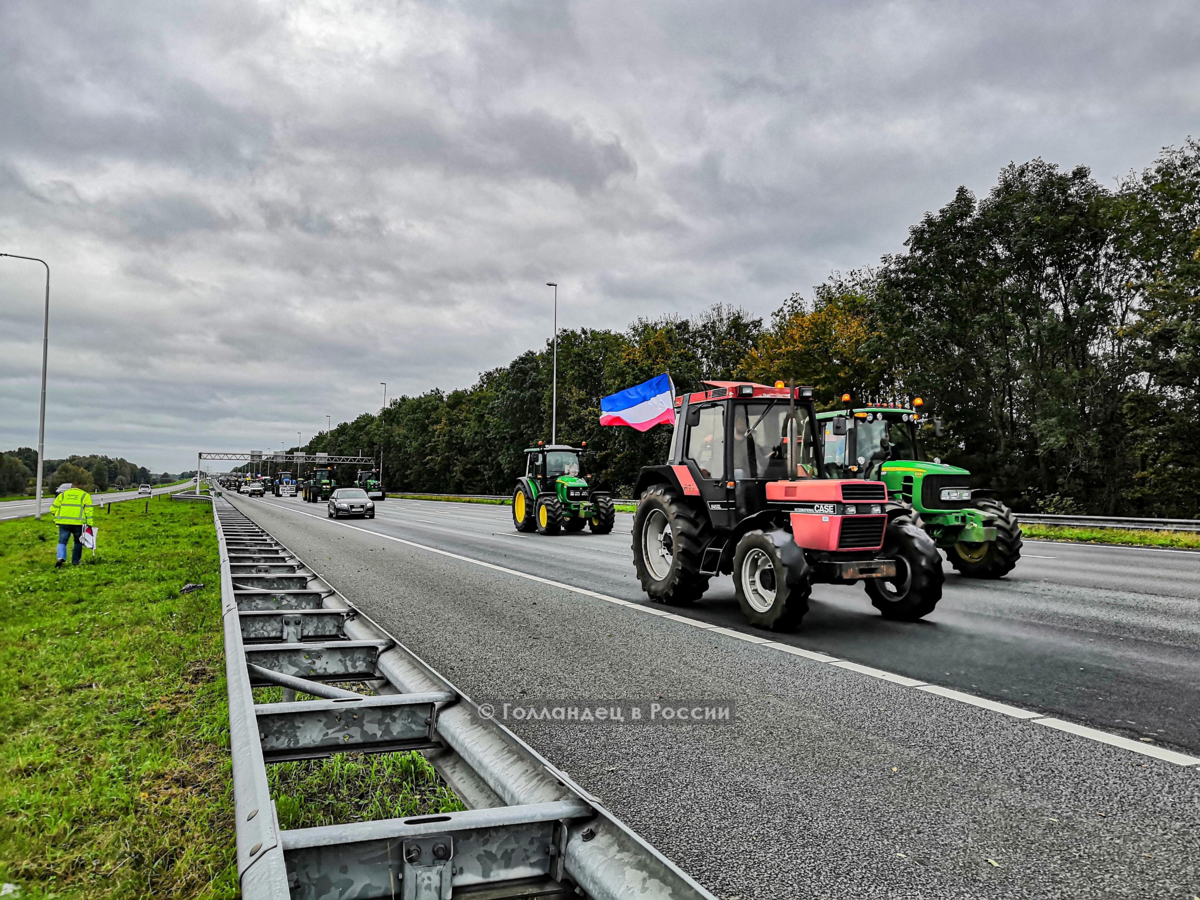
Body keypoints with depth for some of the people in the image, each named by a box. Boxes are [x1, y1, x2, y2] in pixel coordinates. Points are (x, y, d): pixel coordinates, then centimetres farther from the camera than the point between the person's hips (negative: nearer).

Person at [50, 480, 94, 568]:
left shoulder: (63, 494, 16)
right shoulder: (85, 495, 9)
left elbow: (53, 509, 13)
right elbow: (88, 510, -3)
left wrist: (58, 517, 28)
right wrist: (90, 524, -5)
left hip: (64, 522, 1)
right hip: (78, 523, -1)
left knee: (62, 541, 4)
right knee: (78, 542, 14)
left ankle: (61, 558, -20)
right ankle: (75, 561, 16)